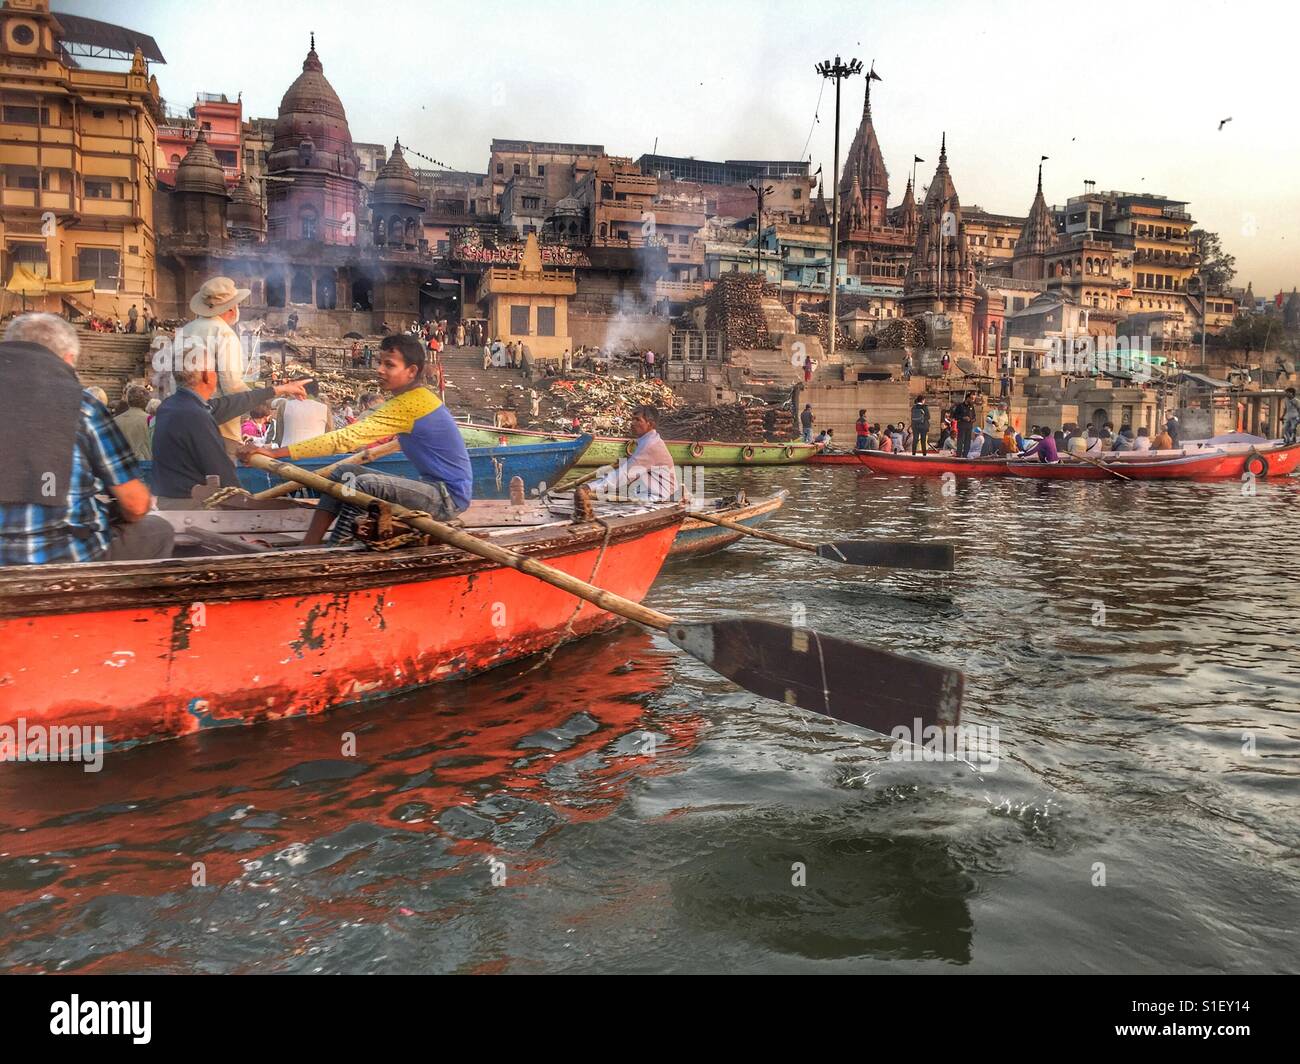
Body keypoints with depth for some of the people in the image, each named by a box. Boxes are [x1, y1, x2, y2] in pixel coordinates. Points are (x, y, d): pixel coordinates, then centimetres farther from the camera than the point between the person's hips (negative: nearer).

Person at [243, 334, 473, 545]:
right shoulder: (419, 397, 9)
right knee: (344, 473, 5)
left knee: (363, 485, -27)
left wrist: (276, 452, -25)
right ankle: (307, 548, 1)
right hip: (438, 488, 10)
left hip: (450, 496, -10)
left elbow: (345, 438, -26)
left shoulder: (408, 404, -21)